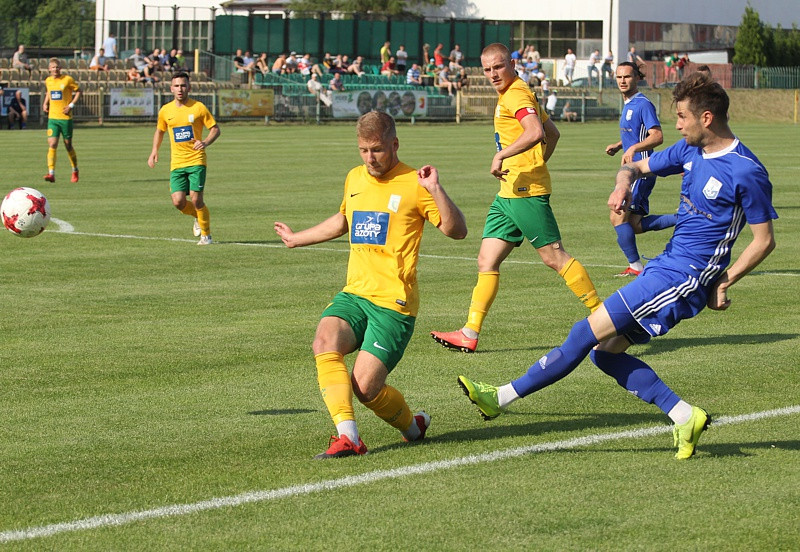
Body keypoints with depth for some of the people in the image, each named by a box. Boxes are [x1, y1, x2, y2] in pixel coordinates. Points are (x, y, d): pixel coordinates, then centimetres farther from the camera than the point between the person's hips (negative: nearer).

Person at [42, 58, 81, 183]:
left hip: (66, 117, -3)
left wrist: (71, 105, -10)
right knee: (52, 144, -12)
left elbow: (78, 91, 0)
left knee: (68, 145, 7)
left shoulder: (67, 79, -7)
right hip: (52, 117, 3)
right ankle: (51, 173, -18)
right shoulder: (48, 81, 7)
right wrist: (45, 103, 10)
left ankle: (75, 171, 28)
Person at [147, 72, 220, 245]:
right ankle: (198, 217, 25)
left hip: (196, 161, -3)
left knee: (196, 199, -11)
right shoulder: (165, 111, 7)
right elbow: (160, 131, 24)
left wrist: (205, 142, -18)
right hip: (177, 163, 3)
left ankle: (206, 235, 8)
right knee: (178, 201, -8)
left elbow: (215, 129, 0)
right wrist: (155, 151, 10)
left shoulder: (198, 107, -4)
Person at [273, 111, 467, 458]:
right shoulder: (355, 178, 16)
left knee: (365, 387, -15)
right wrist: (297, 238, 50)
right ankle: (347, 437, -29)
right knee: (325, 343, -26)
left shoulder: (412, 184, -4)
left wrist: (435, 190, -23)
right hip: (354, 295, 6)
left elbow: (457, 231, -9)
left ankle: (413, 426, 17)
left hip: (394, 303, -6)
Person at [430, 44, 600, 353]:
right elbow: (553, 133, 27)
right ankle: (470, 334, 5)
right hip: (508, 193, 10)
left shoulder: (516, 94, -11)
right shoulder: (510, 95, 20)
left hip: (526, 191, -10)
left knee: (553, 256, -6)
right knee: (487, 261, 6)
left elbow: (536, 133, -30)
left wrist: (502, 155, -24)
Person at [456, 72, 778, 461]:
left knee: (589, 333, -10)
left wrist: (720, 284, -15)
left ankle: (503, 397, -4)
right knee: (604, 351, 4)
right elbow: (638, 167, 20)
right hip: (665, 266, 9)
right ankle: (684, 416, 3)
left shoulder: (746, 172, -15)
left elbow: (764, 240, -9)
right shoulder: (690, 150, 8)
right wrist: (624, 181, -5)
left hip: (684, 279, -9)